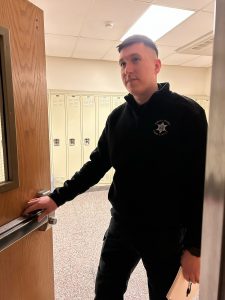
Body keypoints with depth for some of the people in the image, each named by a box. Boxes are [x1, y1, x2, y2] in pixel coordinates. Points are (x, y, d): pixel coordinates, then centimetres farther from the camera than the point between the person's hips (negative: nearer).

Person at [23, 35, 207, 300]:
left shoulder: (186, 113, -13)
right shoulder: (117, 117, 1)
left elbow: (202, 183, -14)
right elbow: (97, 164, 6)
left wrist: (195, 247, -12)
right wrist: (57, 197, 2)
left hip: (166, 233, -4)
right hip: (121, 226, 5)